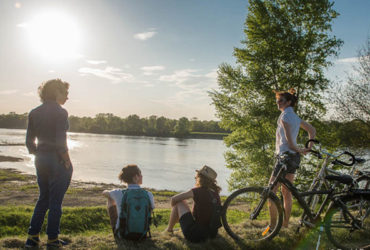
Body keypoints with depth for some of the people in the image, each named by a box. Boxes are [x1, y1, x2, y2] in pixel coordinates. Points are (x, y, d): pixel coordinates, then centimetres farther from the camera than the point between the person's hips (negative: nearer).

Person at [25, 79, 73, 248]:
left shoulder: (34, 113, 7)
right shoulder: (60, 112, -14)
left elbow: (29, 142, 7)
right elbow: (60, 143, -19)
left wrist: (39, 156, 16)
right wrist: (67, 162, -9)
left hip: (40, 160, 7)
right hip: (57, 161, -6)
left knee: (43, 198, 19)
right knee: (55, 201, 5)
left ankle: (32, 236, 19)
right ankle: (52, 239, 14)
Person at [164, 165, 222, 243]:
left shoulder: (197, 191, -13)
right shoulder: (216, 194, 3)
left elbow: (174, 199, -7)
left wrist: (174, 209, 14)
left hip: (195, 236, -6)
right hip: (212, 235, 6)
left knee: (179, 202, 6)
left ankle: (169, 229, 25)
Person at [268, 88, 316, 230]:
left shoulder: (285, 116, -13)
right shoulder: (295, 117, 15)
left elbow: (289, 141, -18)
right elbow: (312, 130, 25)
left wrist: (299, 150, -3)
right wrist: (309, 148, 17)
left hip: (286, 155, -9)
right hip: (294, 157, 9)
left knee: (271, 190, -5)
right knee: (286, 191, 14)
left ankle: (272, 225, -3)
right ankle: (285, 223, 20)